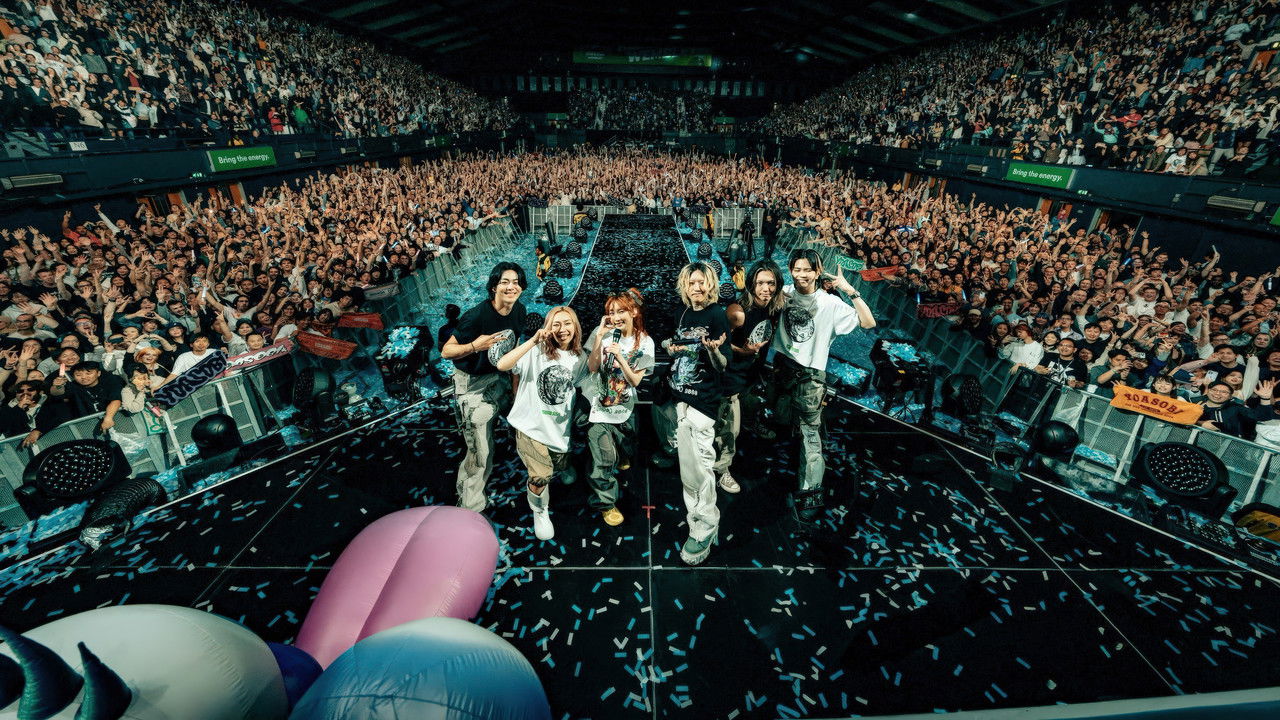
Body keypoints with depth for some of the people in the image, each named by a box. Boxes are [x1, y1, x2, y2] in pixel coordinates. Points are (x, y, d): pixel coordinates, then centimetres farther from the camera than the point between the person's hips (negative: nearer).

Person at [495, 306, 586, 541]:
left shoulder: (580, 359, 2)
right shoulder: (536, 352, -12)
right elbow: (502, 365, -27)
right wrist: (533, 340, -31)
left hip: (560, 431, 5)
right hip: (531, 426, -5)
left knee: (558, 471, 20)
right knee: (541, 476, -18)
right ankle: (540, 512, 14)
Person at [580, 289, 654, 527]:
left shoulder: (645, 342, -9)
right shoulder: (602, 333, -13)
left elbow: (636, 380, -13)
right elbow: (592, 368, -18)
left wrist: (619, 355, -26)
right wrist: (599, 337, -27)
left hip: (625, 406, 3)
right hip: (598, 405, -3)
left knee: (626, 451, 21)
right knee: (605, 458, -8)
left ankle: (619, 459, 58)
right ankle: (605, 503, 12)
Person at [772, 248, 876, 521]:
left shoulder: (829, 303, -8)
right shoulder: (784, 294, 2)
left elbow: (868, 323, -13)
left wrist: (850, 290, -20)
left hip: (810, 374, -4)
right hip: (782, 366, 4)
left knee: (810, 432, -5)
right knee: (782, 423, 18)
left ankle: (810, 495, 1)